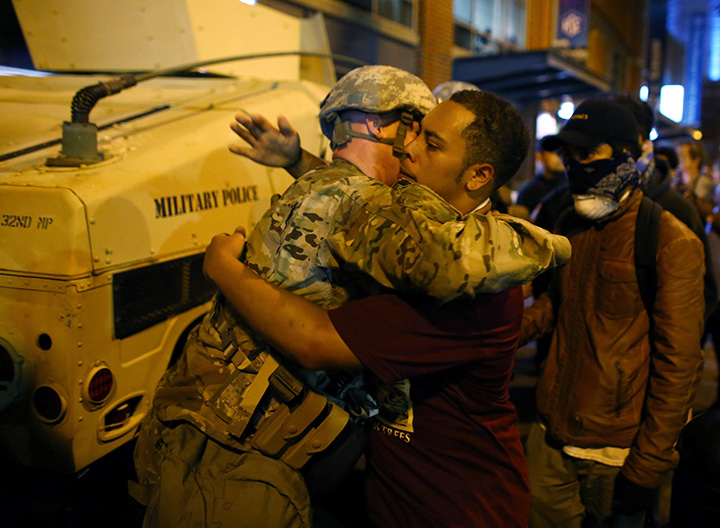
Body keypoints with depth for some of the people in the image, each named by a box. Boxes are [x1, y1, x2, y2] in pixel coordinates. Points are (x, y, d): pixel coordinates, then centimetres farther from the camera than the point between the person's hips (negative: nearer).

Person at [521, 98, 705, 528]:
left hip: (614, 451, -5)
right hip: (551, 433, 6)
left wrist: (649, 465, -13)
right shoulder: (570, 228, 8)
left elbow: (679, 364, -14)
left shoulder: (672, 242, -13)